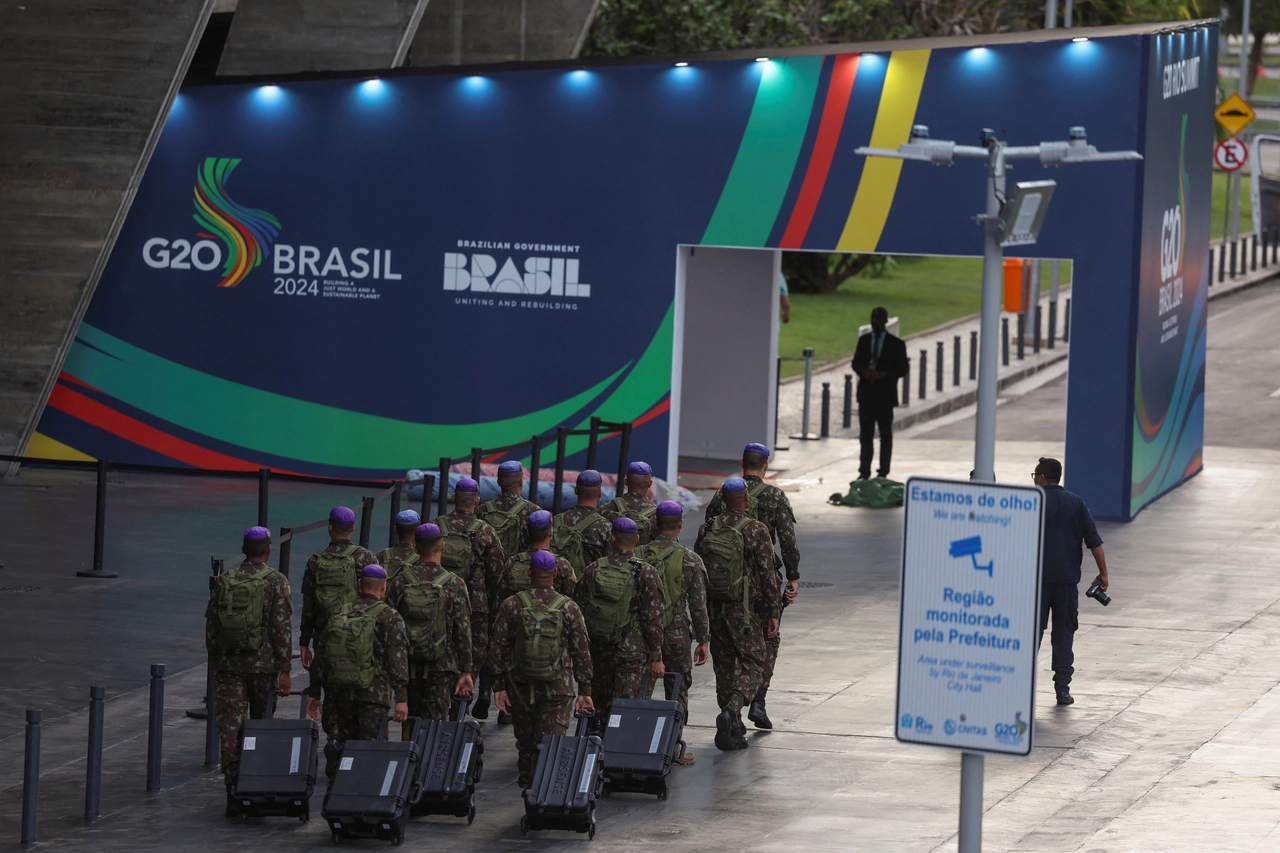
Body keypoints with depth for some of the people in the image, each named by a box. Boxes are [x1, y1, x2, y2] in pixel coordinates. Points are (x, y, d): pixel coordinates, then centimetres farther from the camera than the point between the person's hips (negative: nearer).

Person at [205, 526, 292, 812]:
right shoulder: (275, 582, -5)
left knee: (230, 727, -1)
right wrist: (284, 670, -6)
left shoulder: (223, 581, 4)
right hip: (263, 666, -1)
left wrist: (214, 664, 19)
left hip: (228, 665, 1)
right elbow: (282, 629, -9)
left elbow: (211, 625, 8)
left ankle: (234, 791, -10)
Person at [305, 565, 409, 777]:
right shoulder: (389, 618, 0)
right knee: (369, 741, -4)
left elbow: (321, 657, 14)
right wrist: (401, 698, -10)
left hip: (339, 691, 4)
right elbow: (398, 659, -8)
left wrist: (314, 692, 20)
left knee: (346, 735, 20)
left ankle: (335, 746, -9)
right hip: (372, 692, -4)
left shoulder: (340, 615, 12)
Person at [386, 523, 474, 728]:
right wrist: (466, 672, 0)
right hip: (441, 666, -2)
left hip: (407, 665, 2)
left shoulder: (399, 583, -1)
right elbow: (463, 631, -6)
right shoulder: (454, 585, -6)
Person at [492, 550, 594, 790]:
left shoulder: (511, 606, -2)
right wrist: (584, 691, 6)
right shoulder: (568, 608, -3)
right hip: (558, 689, -1)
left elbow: (499, 649, -1)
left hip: (520, 689, 1)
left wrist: (499, 686, 4)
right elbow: (582, 652, 0)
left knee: (525, 745, 16)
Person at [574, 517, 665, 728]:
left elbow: (578, 611, 7)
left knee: (602, 705, 13)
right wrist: (656, 657, -3)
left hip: (598, 649, 3)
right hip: (631, 652, -3)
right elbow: (653, 618, -8)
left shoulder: (592, 570, 1)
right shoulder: (646, 574, -8)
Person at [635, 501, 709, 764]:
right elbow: (698, 605, -6)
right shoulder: (690, 561, -7)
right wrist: (703, 640, 2)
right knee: (677, 693, 9)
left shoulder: (637, 556, -3)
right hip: (676, 634, -2)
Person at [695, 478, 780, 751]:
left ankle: (733, 729, 17)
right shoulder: (756, 531, -11)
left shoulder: (707, 530, 2)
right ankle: (730, 712, -21)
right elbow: (767, 574, -11)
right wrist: (774, 612, -5)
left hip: (714, 608, 4)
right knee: (751, 665, 3)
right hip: (745, 610, -4)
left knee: (724, 666, 13)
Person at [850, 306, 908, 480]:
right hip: (866, 394, 3)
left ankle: (883, 472, 7)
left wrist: (885, 375, -19)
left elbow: (902, 369, -3)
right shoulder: (864, 340, 9)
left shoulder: (896, 344, -3)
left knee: (885, 435, 3)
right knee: (865, 434, 6)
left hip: (885, 395, -3)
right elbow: (856, 363, 11)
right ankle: (865, 471, 11)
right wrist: (865, 372, -12)